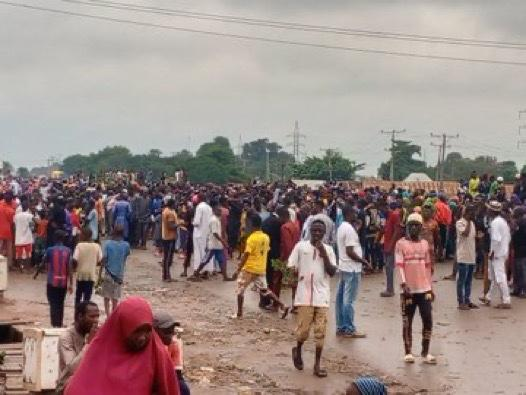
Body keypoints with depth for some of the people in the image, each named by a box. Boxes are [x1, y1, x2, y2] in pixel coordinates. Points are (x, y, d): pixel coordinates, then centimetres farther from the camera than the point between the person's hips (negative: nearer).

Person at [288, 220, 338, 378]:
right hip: (304, 295, -2)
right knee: (304, 328, -1)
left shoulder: (328, 249, 4)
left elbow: (332, 272, -5)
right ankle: (298, 351, 29)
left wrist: (324, 255, -12)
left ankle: (317, 364, 10)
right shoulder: (300, 246, 0)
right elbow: (291, 267, 4)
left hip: (322, 296, 2)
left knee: (320, 331, 2)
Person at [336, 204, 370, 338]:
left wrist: (360, 258, 15)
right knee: (349, 299, -5)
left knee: (341, 297, 11)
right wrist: (363, 261, -12)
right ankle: (349, 329, -1)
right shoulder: (349, 229, -18)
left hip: (343, 267, 10)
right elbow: (350, 252, -21)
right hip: (351, 268, -10)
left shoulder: (342, 227, 12)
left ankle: (340, 327, 17)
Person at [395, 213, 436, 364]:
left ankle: (425, 352, 11)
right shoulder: (401, 243, -4)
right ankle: (408, 353, 13)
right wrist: (403, 284, -22)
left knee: (428, 321, 1)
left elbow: (427, 266, 16)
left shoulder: (424, 244, 11)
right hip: (408, 289, -4)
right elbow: (399, 265, -11)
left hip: (424, 289, 4)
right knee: (407, 322, 4)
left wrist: (430, 287, 14)